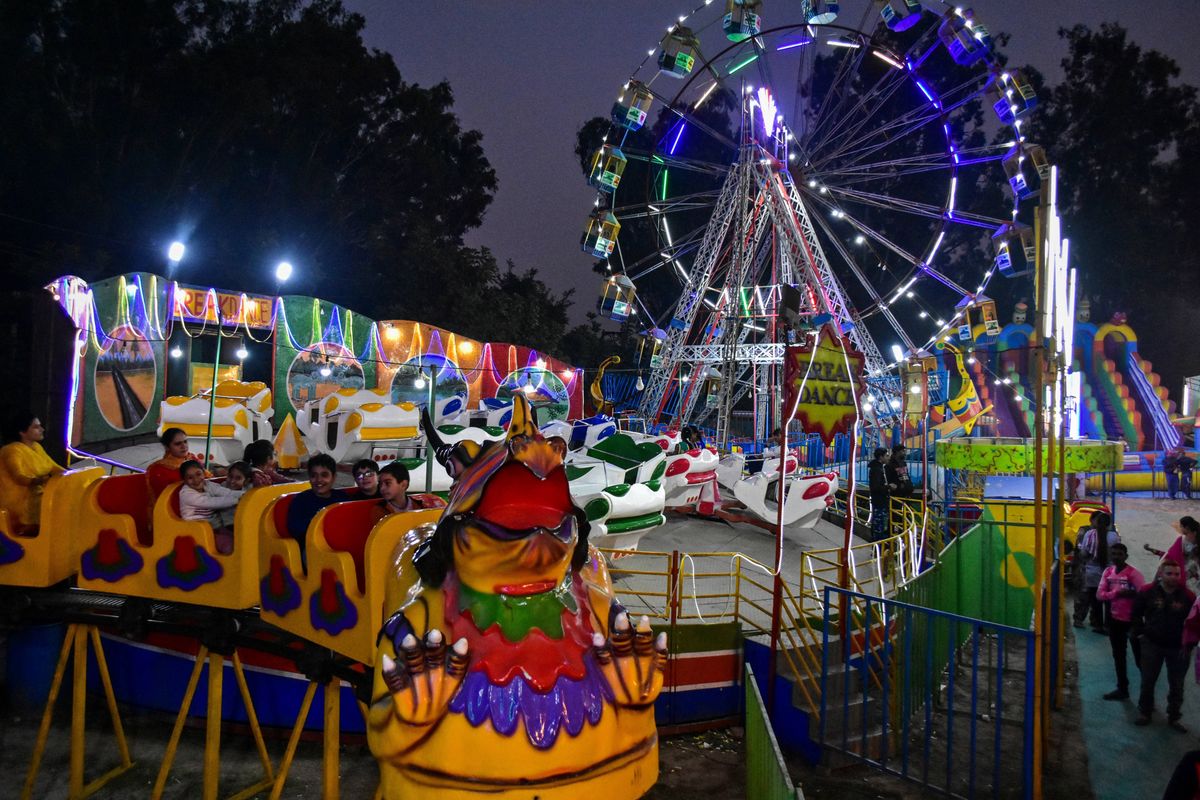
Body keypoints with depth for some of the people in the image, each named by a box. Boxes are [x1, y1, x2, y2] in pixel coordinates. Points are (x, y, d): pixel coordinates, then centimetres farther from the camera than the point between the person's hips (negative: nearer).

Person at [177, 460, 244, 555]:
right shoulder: (186, 493, -13)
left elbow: (228, 493, -10)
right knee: (230, 545, -23)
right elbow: (212, 502, -22)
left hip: (217, 527, 6)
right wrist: (238, 500, -24)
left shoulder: (207, 485, 5)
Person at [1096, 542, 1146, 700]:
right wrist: (1117, 593, -18)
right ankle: (1122, 688, 29)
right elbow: (1099, 595, -5)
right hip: (1115, 619, 6)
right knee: (1118, 656, 16)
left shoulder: (1133, 573, -15)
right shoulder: (1108, 572, 2)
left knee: (1139, 657, 1)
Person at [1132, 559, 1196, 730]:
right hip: (1152, 645, 0)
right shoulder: (1148, 592, -6)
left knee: (1176, 685, 9)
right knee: (1147, 682, 10)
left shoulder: (1188, 596, -8)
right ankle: (1144, 713, 25)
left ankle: (1174, 717, 24)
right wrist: (1140, 633, 2)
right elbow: (1135, 614, 7)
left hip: (1177, 648, 0)